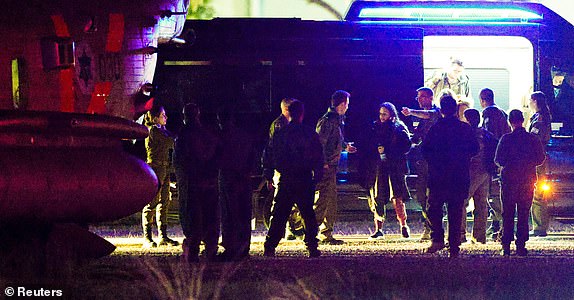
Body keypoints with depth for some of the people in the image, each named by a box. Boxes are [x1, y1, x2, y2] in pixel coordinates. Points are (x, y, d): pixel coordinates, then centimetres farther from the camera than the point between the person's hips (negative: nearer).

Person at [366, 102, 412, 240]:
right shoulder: (375, 127, 13)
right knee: (377, 199, 1)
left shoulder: (399, 128, 3)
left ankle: (404, 226, 2)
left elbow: (406, 145, -5)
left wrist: (387, 150, -11)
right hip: (378, 167, 3)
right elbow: (369, 146, 15)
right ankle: (378, 229, 6)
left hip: (395, 167, -3)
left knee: (397, 198, -10)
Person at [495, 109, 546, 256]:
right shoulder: (533, 139, -3)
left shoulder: (506, 139, -10)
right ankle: (521, 245, 4)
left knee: (508, 214, 6)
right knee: (523, 214, 8)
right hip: (528, 181, 2)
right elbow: (540, 159, 4)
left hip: (509, 179, -2)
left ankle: (506, 245, 3)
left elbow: (498, 160, -9)